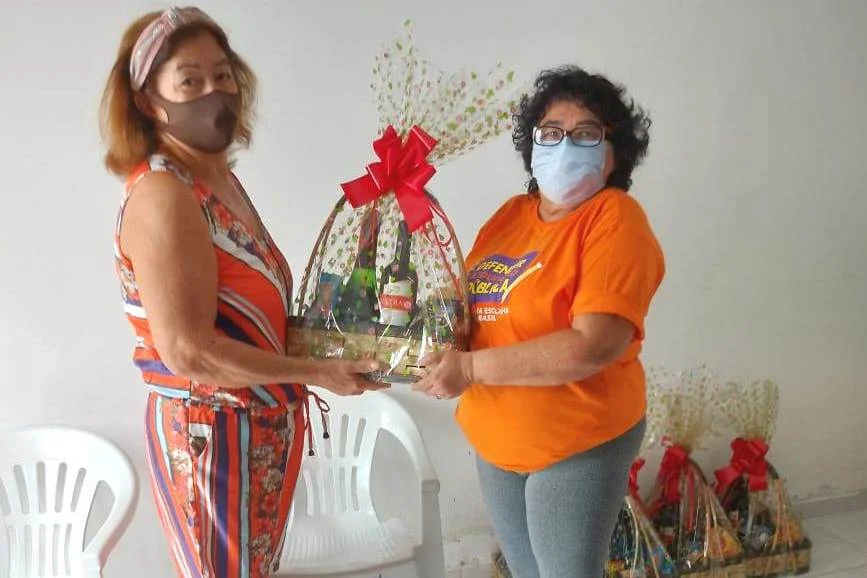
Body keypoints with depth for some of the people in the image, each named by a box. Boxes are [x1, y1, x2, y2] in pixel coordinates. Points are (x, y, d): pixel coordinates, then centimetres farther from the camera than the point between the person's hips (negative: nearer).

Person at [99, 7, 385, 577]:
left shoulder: (222, 181, 7)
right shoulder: (162, 196, -21)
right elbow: (188, 352, -25)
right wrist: (318, 373, -19)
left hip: (262, 426, 9)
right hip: (211, 434, -9)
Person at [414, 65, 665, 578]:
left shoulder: (615, 220, -16)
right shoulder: (512, 214, 5)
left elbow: (593, 346, -27)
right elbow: (475, 299, 16)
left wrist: (470, 368, -23)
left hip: (578, 443, -7)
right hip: (497, 441, 7)